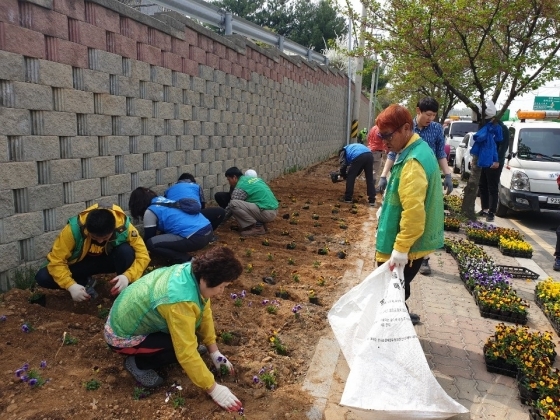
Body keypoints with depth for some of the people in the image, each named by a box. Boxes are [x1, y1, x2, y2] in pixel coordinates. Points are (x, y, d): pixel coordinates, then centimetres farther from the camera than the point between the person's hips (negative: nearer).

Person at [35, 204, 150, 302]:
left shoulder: (124, 226, -31)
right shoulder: (74, 229, -32)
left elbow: (143, 255, -27)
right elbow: (56, 260, -26)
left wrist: (127, 276, -44)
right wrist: (71, 285, -39)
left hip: (109, 260, -1)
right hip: (82, 262, 1)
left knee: (126, 251, -35)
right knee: (42, 277, -22)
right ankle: (85, 282, 2)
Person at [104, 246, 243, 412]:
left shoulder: (193, 271, -13)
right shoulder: (181, 301, -37)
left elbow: (205, 312, -1)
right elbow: (187, 353, -33)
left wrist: (215, 352, -1)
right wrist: (213, 389, -24)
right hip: (121, 336, -9)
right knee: (183, 345, -20)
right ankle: (139, 364, 0)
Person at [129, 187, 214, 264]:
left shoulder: (150, 212, -1)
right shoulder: (163, 200, 22)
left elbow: (148, 237, 9)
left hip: (196, 238, -9)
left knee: (151, 243, -6)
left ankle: (185, 260, -2)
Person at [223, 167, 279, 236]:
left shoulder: (240, 187, -9)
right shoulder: (251, 178, 17)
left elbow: (230, 207, -2)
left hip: (266, 213, -10)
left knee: (234, 204, -17)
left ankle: (257, 227, -9)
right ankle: (259, 223, 12)